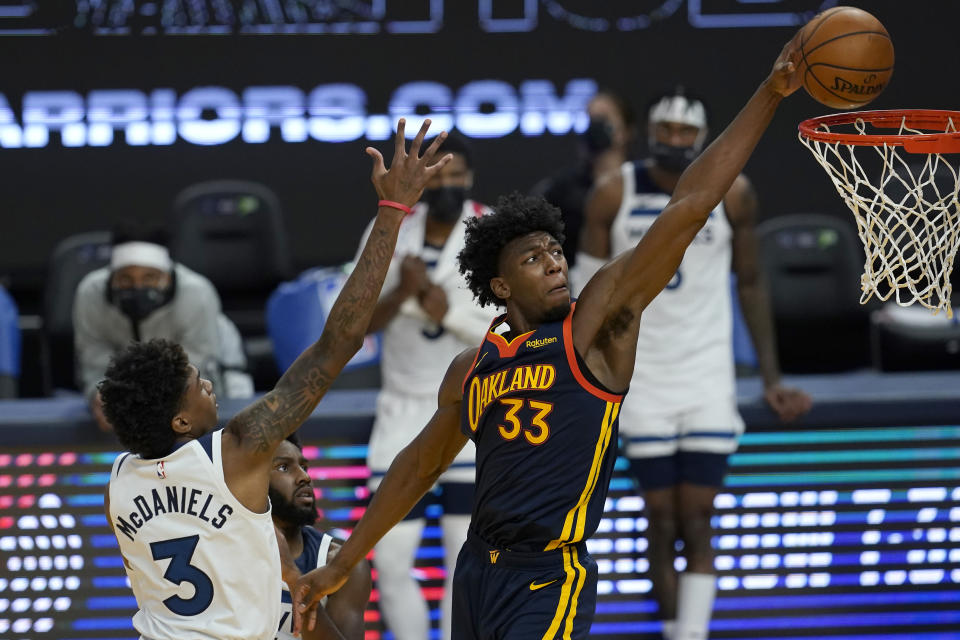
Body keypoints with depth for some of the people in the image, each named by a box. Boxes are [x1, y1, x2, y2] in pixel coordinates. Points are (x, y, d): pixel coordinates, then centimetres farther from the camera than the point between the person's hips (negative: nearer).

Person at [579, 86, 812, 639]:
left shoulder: (733, 194, -4)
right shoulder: (615, 194, -4)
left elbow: (751, 284, 6)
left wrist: (772, 380, 5)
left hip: (710, 382, 0)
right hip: (643, 380, 1)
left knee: (697, 523, -7)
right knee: (662, 522, 3)